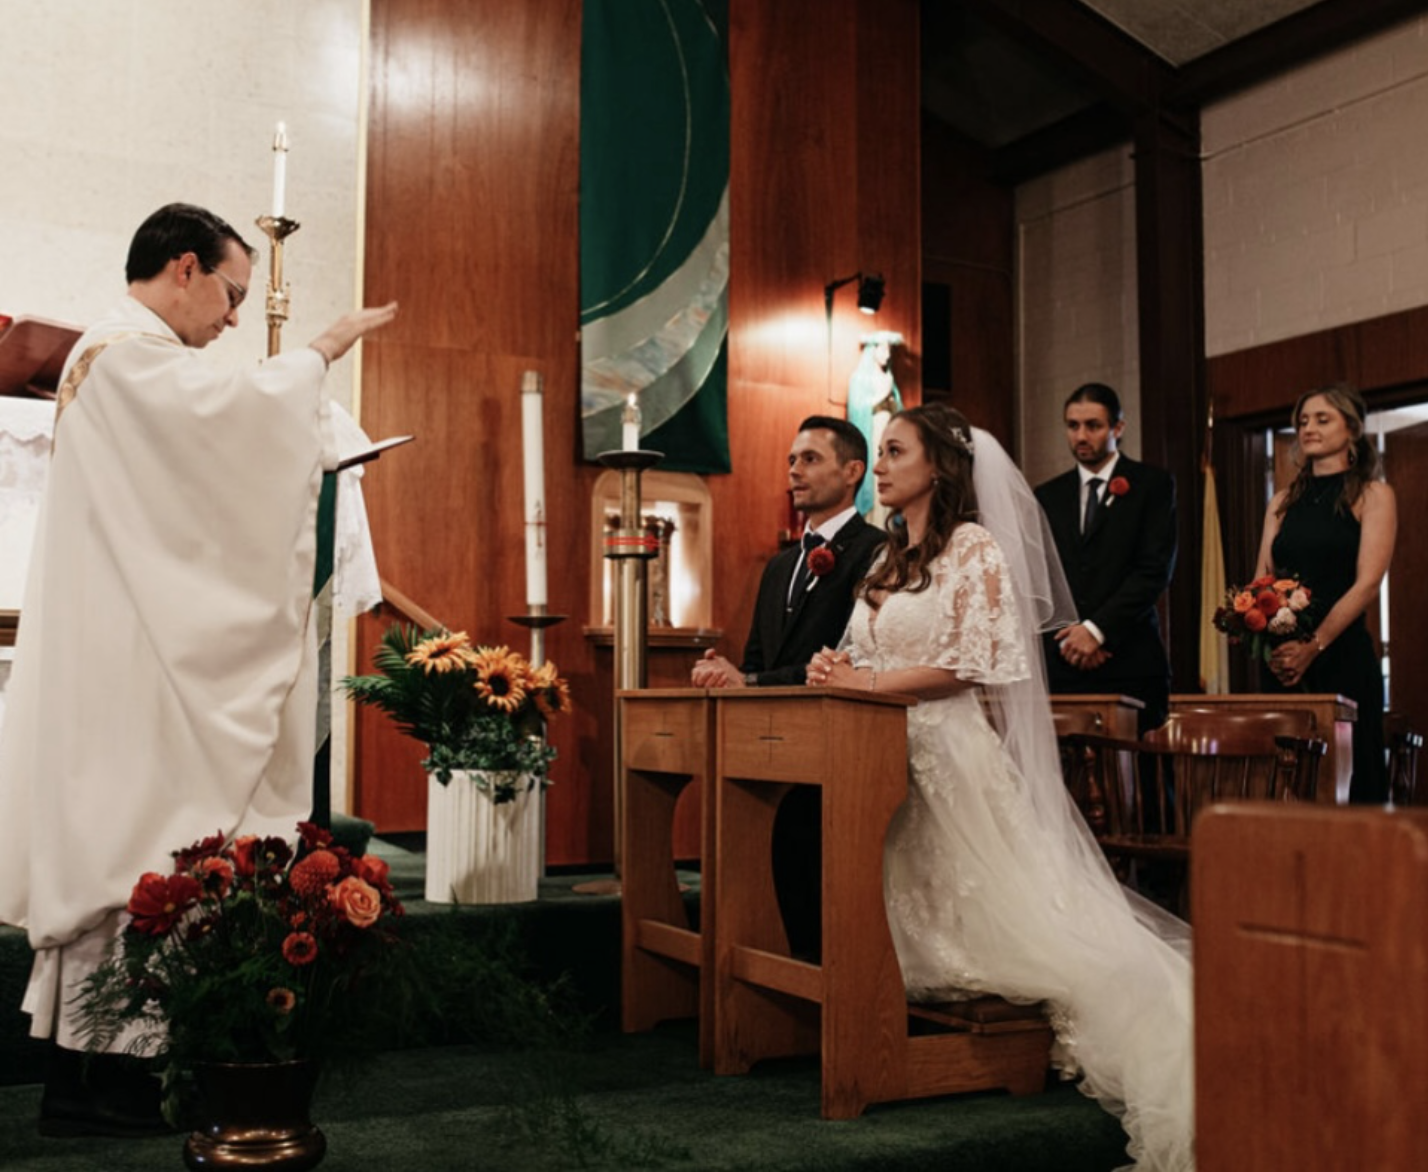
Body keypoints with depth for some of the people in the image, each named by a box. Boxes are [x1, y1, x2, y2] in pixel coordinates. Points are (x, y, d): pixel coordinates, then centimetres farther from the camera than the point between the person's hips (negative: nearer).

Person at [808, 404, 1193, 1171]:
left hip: (954, 754, -8)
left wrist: (871, 681, -17)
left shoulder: (975, 548, -4)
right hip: (889, 756, 8)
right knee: (910, 914, 3)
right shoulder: (888, 560, 20)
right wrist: (839, 671, -2)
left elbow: (975, 662, -14)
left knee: (982, 914, -11)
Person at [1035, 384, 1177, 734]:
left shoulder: (1153, 484, 6)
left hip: (1130, 663, -2)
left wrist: (1097, 629, -10)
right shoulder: (1048, 496, 16)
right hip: (1062, 666, 3)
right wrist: (1068, 636, -4)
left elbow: (1156, 569, -4)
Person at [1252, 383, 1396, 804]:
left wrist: (1313, 646, -19)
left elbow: (1367, 582, -9)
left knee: (1345, 773, -2)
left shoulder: (1373, 495, 1)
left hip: (1342, 655, -4)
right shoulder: (1283, 501, 15)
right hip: (1283, 659, 4)